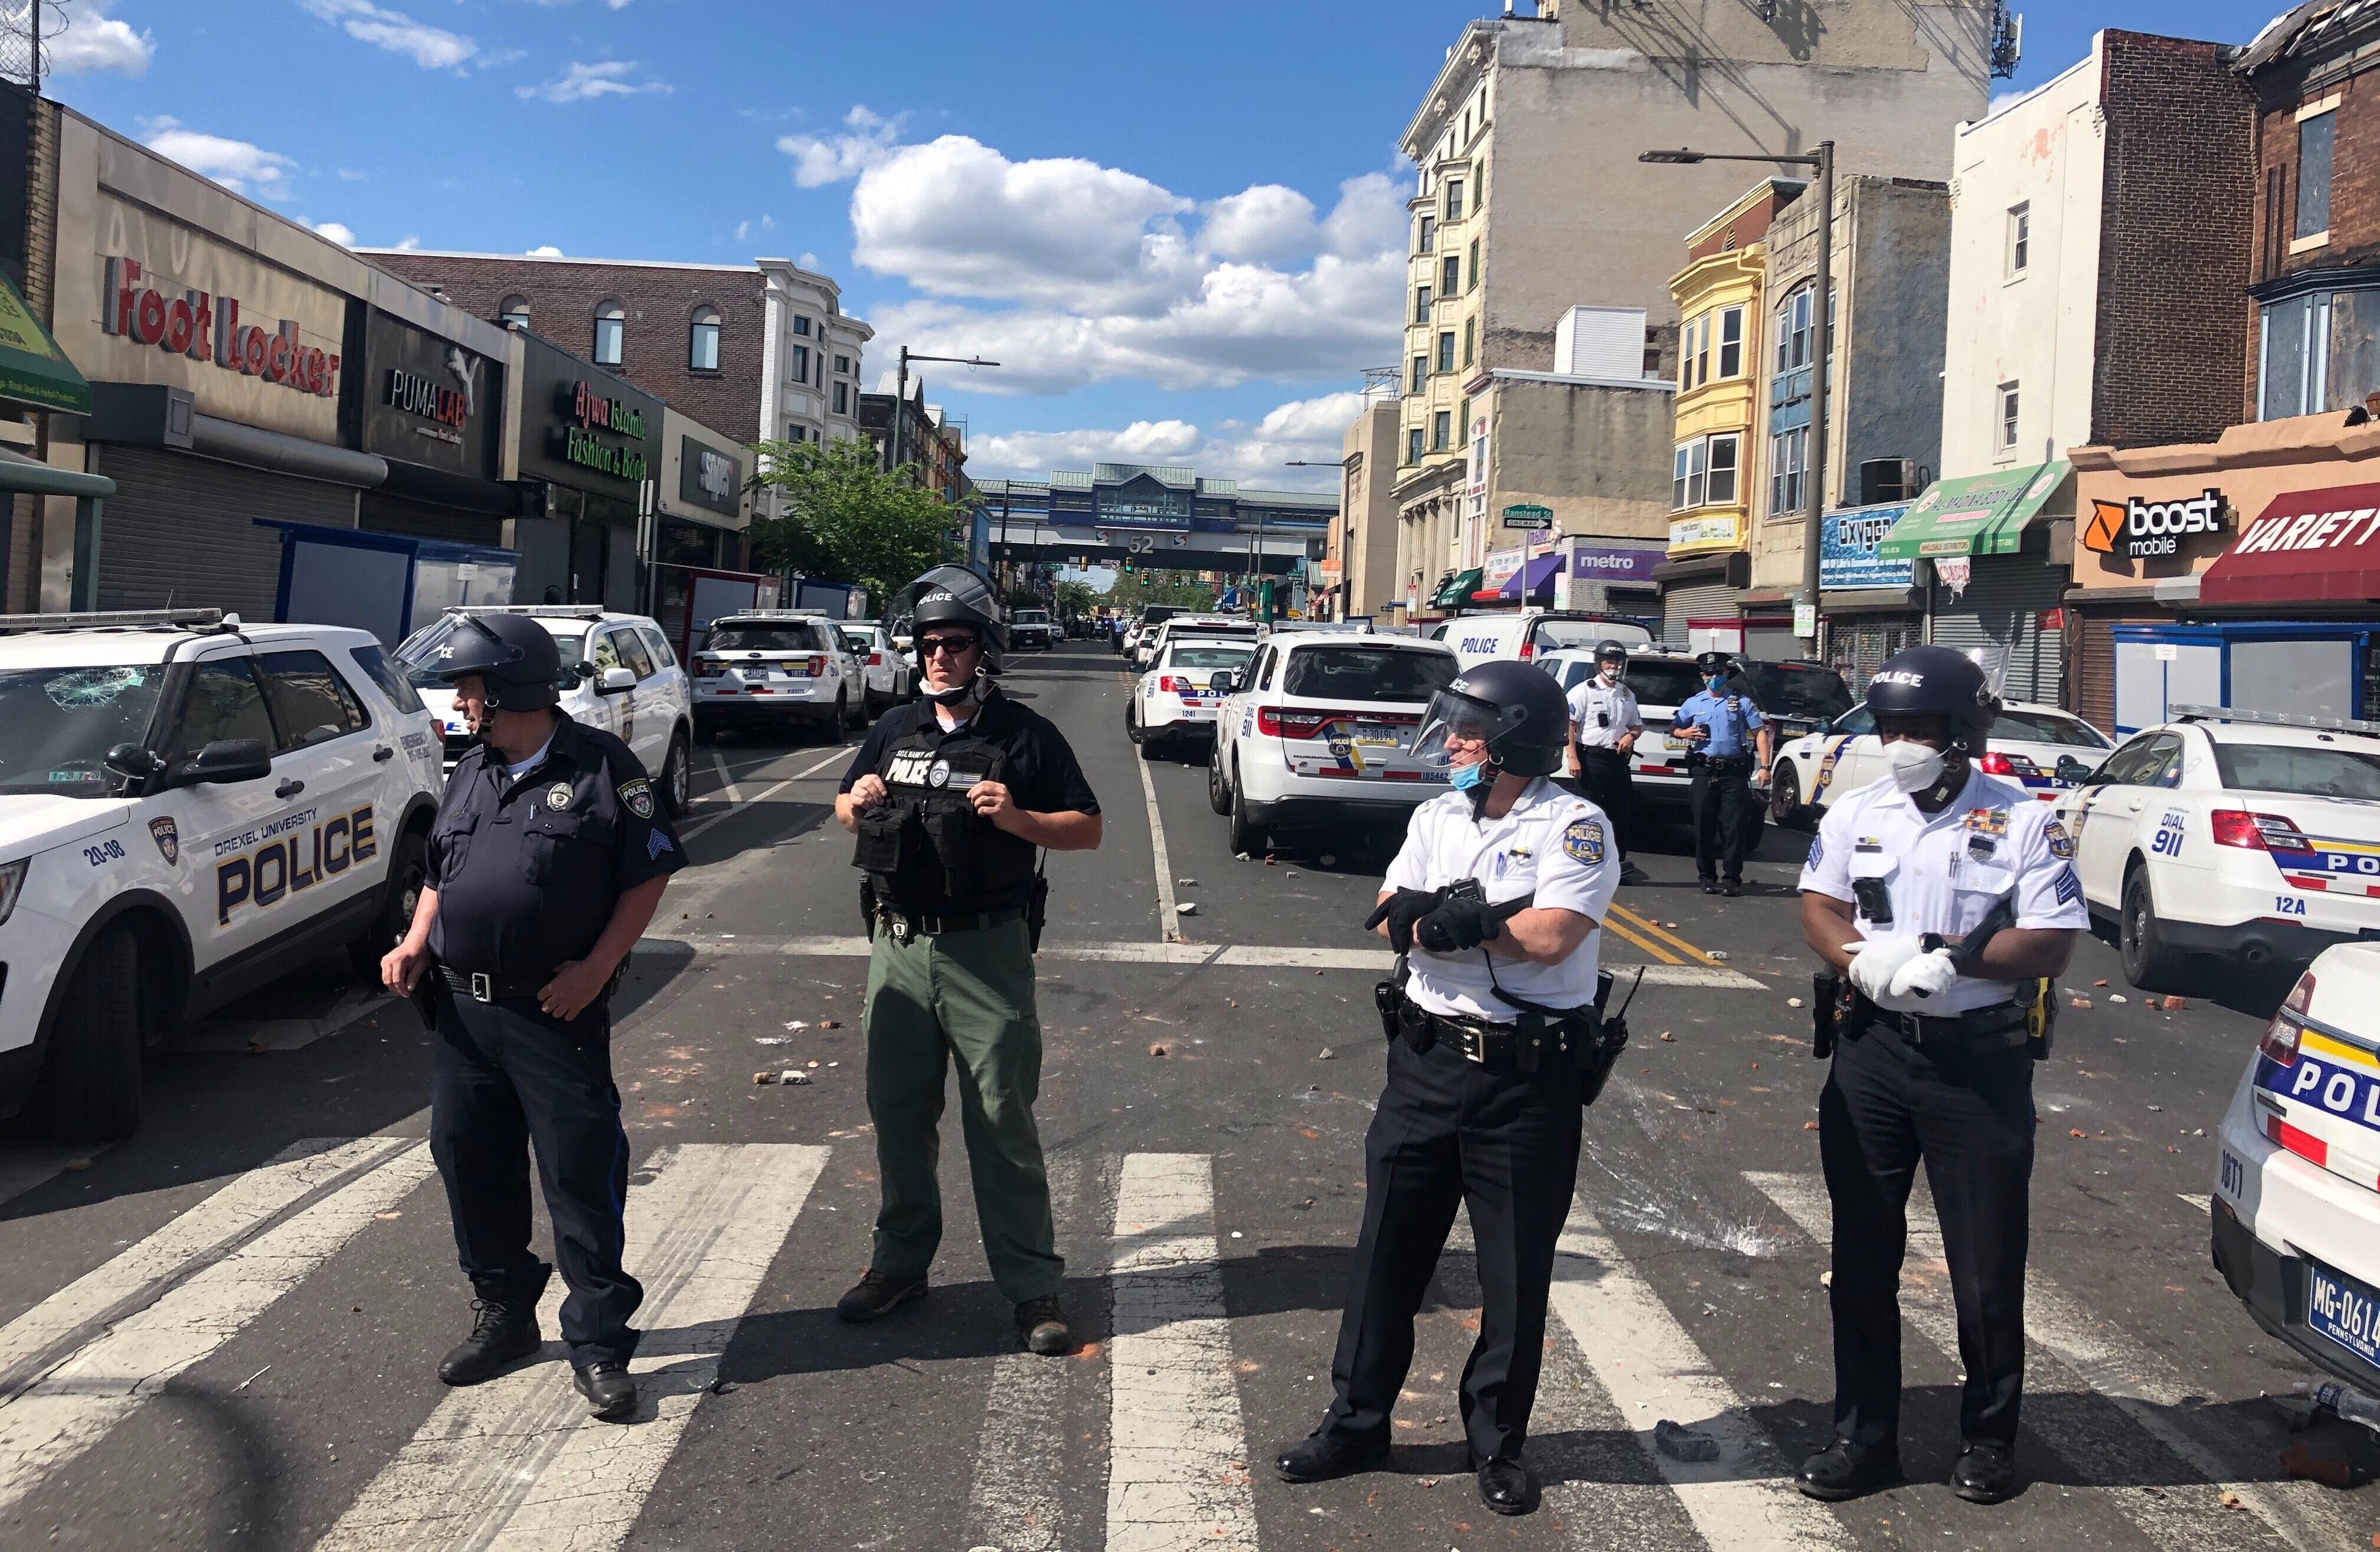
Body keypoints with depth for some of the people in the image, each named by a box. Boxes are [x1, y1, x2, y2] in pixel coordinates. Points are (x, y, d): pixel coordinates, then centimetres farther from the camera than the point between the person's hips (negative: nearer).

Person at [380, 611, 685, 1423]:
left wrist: (595, 968, -13)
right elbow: (439, 875, 23)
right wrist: (415, 946, 5)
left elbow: (650, 873, -6)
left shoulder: (602, 766, -6)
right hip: (462, 1010, 7)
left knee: (582, 1178, -4)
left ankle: (598, 1344, 6)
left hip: (556, 1013, -7)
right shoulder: (470, 773, 14)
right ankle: (504, 1316, 31)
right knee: (471, 1164, 13)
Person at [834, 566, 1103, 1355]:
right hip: (898, 945, 5)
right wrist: (857, 802, -2)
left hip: (986, 951, -5)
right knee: (898, 1111, 12)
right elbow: (842, 809, 22)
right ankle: (900, 1262, 28)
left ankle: (1032, 1283, 8)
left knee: (1002, 1120, -1)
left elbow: (1088, 829, -2)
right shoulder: (896, 728, 12)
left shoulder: (1026, 735, -2)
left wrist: (1017, 818, -20)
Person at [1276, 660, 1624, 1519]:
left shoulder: (1574, 827, -9)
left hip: (1530, 1076, -5)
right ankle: (1357, 1422, 24)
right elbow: (1390, 918, -1)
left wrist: (1441, 917, -11)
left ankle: (1498, 1442, 24)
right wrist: (1486, 918, -18)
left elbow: (1551, 938, -22)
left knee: (1516, 1269, 7)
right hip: (1427, 1059, 5)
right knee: (1388, 1247, 11)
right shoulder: (1438, 817, 10)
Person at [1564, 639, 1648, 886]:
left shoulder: (1627, 695, 16)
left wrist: (1631, 736, -1)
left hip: (1618, 760, 6)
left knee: (1621, 812, 8)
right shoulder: (1584, 690, -2)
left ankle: (1619, 863, 17)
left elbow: (1637, 725, 24)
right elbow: (1569, 724, -8)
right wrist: (1573, 757, -17)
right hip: (1591, 758, -6)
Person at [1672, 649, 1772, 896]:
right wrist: (1684, 733, -1)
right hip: (1703, 772, 2)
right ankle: (1707, 877, 12)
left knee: (1734, 827, -5)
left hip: (1735, 772, -2)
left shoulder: (1742, 701, 7)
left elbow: (1760, 733, 3)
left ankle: (1732, 878, 1)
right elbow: (1673, 728, 23)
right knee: (1704, 827, 3)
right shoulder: (1693, 703, 13)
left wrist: (1764, 767, -7)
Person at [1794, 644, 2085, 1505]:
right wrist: (1865, 959, -18)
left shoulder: (2021, 820, -5)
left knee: (1987, 1258, 6)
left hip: (1981, 1058, -3)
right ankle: (1863, 1434, 22)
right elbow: (1819, 907, 2)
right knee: (1862, 1251, 10)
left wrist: (1955, 957, -23)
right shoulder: (1857, 812, 6)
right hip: (1871, 1051, 3)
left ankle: (1989, 1436, 26)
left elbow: (2053, 943, -10)